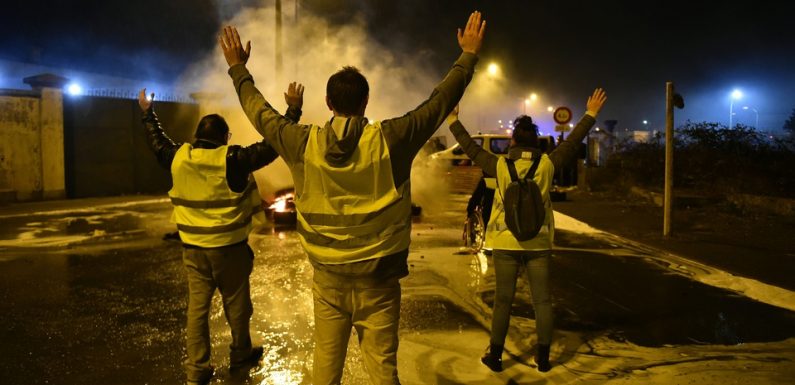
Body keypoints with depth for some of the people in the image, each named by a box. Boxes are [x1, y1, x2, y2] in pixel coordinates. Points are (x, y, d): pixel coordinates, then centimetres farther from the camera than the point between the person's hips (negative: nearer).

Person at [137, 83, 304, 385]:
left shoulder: (178, 158, -1)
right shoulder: (232, 159, -16)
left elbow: (158, 144, 20)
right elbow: (272, 146, -17)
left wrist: (148, 113, 35)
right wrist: (293, 109, -12)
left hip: (193, 247, 4)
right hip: (229, 246, -4)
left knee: (197, 305, 10)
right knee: (236, 303, 13)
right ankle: (240, 355, 30)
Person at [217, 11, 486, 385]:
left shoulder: (303, 144, -7)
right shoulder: (389, 140, -12)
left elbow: (259, 112, 10)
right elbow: (440, 100, -2)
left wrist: (238, 67, 24)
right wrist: (469, 54, 11)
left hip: (327, 278, 2)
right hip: (377, 279, -2)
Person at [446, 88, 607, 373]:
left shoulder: (500, 165, -6)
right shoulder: (547, 164, -4)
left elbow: (471, 148, 4)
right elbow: (572, 143, 6)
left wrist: (453, 122, 16)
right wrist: (591, 114, 17)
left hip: (505, 243, -1)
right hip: (538, 243, 1)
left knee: (503, 300, 7)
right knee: (542, 300, 9)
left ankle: (495, 356, 16)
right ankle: (543, 357, 16)